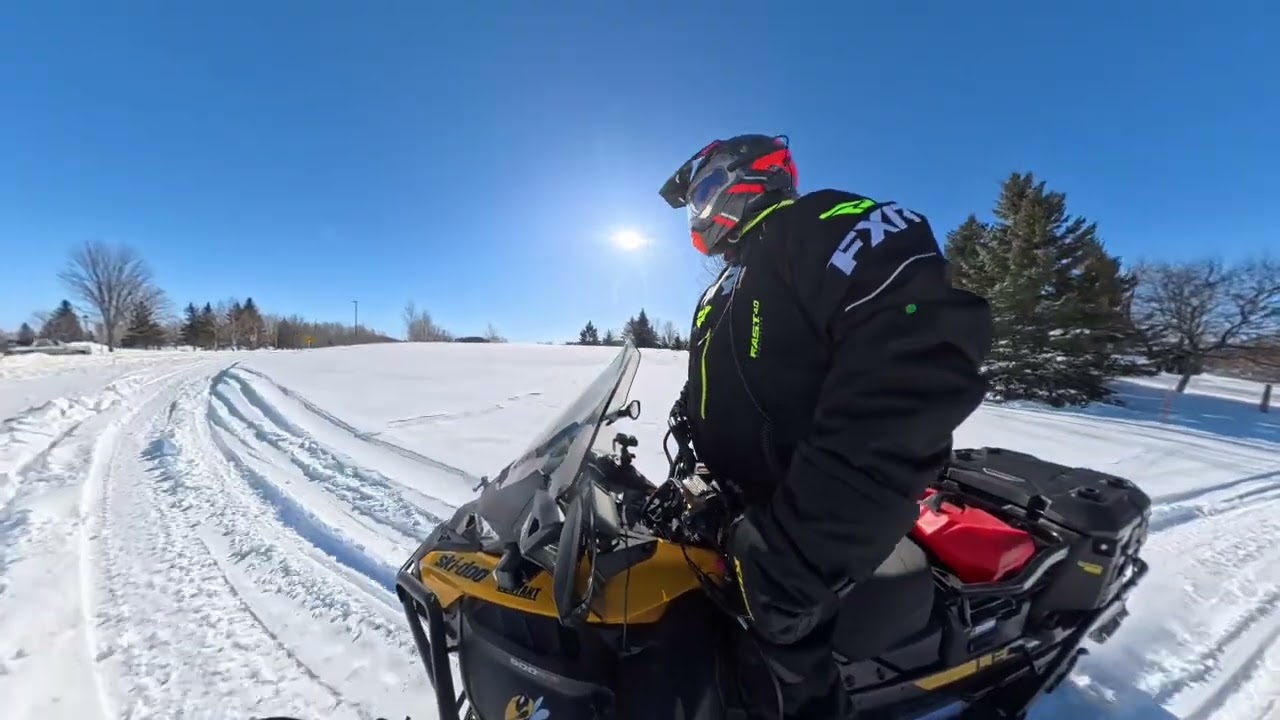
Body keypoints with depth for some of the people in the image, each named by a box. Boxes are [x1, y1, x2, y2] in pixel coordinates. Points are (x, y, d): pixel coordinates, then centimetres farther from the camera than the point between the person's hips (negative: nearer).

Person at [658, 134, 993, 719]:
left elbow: (920, 368, -30)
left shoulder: (824, 226, -14)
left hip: (803, 529, -8)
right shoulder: (720, 297, 15)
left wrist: (795, 551, -31)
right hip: (730, 515, 9)